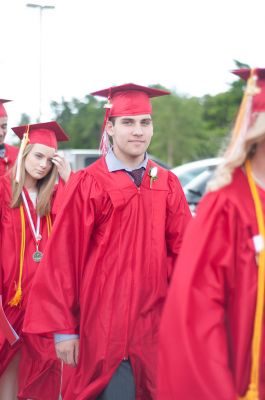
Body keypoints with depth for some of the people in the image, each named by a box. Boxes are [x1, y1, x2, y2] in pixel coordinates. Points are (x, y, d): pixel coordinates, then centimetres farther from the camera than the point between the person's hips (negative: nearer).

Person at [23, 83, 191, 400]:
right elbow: (62, 258, -7)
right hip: (104, 326, -4)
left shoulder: (167, 184, 6)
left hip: (155, 326, 4)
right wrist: (63, 328, -7)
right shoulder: (88, 185, -7)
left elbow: (185, 251, 4)